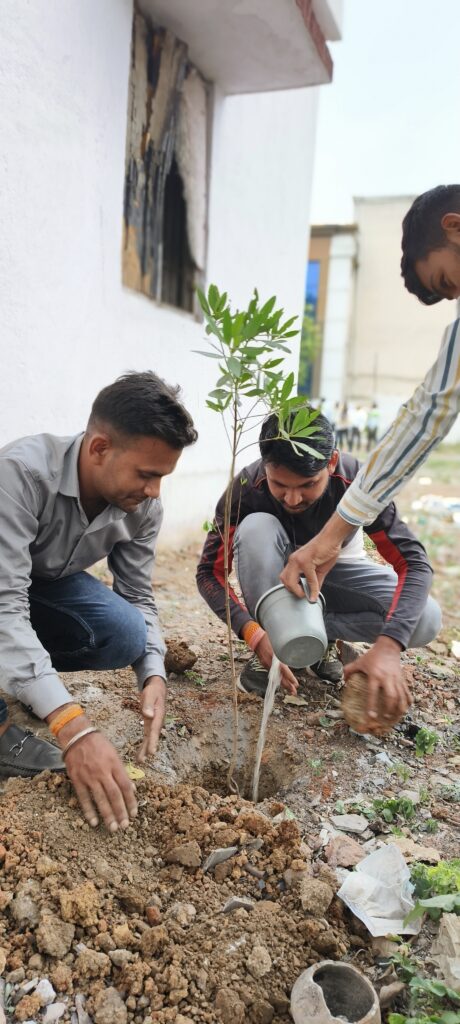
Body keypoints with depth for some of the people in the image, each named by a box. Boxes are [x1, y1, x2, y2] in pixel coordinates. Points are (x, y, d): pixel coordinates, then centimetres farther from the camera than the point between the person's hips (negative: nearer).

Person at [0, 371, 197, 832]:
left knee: (126, 636, -22)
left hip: (49, 585, 4)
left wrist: (153, 674, -29)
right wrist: (74, 727, -50)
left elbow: (137, 597, -10)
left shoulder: (142, 506, -19)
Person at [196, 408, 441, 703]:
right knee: (256, 527, -35)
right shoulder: (246, 487, -30)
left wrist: (385, 650, -48)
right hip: (277, 574, 0)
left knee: (426, 620, -25)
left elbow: (414, 563, -33)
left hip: (335, 568, 1)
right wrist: (254, 634, -42)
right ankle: (269, 651, -18)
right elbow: (209, 572, -25)